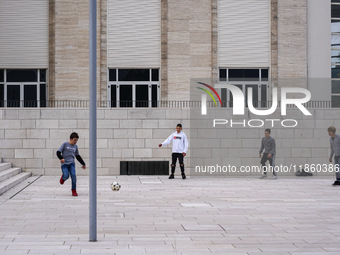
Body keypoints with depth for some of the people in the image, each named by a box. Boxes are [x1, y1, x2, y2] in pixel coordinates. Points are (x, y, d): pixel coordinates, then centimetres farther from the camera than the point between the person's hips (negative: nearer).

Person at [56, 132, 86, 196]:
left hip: (71, 164, 3)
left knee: (73, 175, -16)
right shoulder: (65, 144, -2)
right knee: (66, 176, -19)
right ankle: (63, 177, 20)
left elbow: (78, 156, 24)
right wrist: (61, 158, -25)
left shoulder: (75, 146, 13)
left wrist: (83, 164, 25)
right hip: (64, 164, -3)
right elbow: (58, 152, -5)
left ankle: (74, 191, -6)